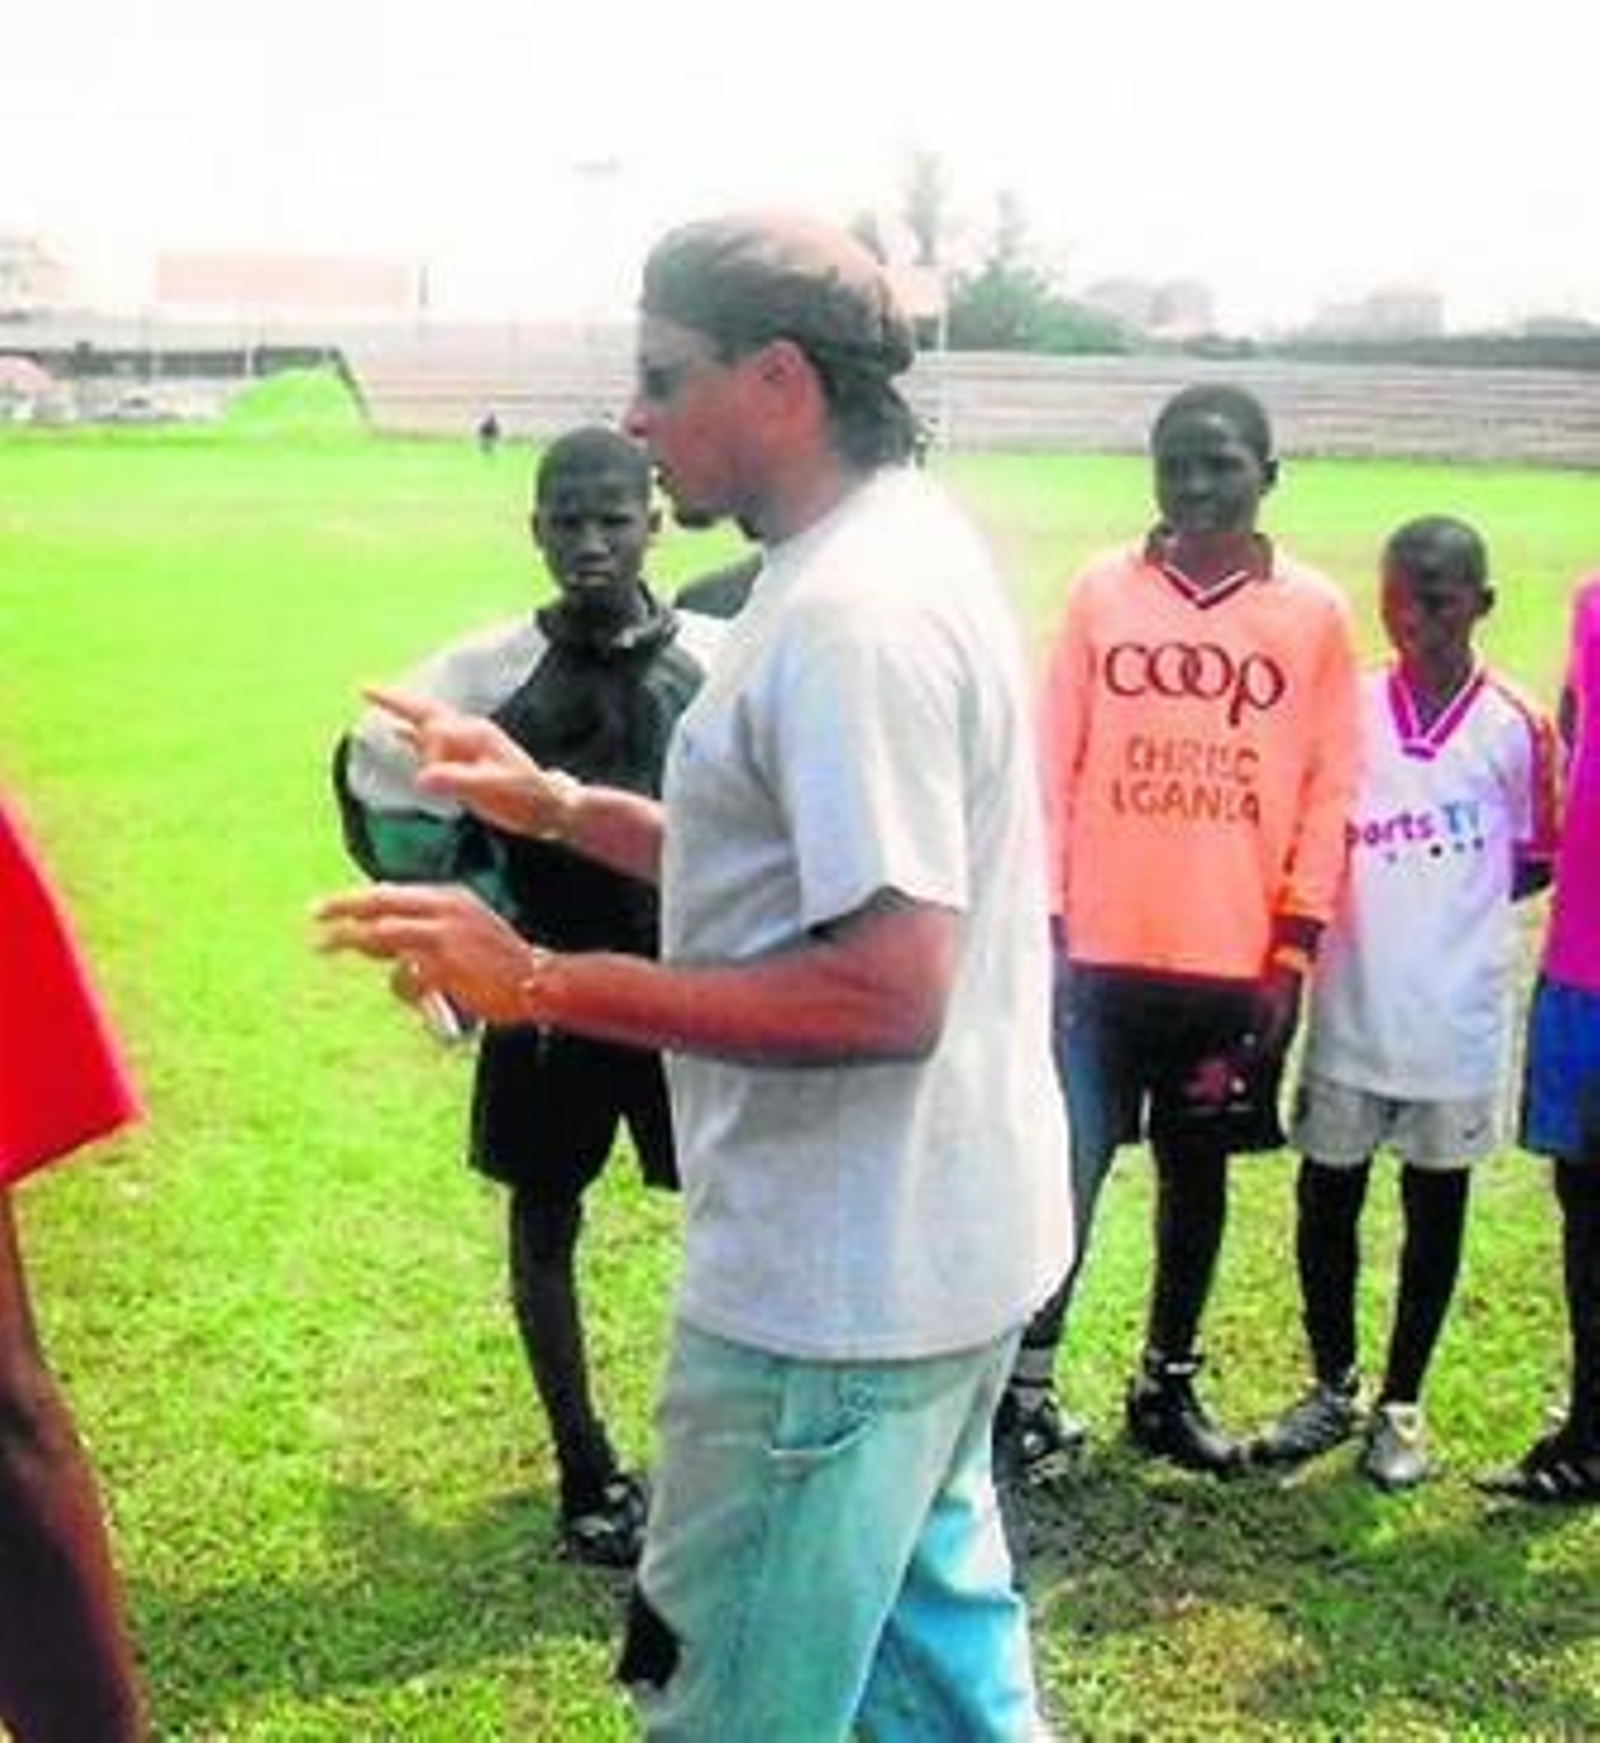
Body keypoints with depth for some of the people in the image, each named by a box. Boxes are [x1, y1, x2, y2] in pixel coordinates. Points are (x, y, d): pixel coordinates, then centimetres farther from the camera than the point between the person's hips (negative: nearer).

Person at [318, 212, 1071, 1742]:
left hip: (836, 1281, -10)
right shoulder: (900, 548, 9)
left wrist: (537, 982, -27)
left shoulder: (851, 615, -24)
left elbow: (888, 989, -30)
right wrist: (556, 806, 11)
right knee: (928, 1620, 25)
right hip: (934, 1240, 10)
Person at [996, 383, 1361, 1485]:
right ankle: (1029, 1391, 7)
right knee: (1066, 1170, -4)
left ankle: (1169, 1385, 28)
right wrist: (1042, 927, 0)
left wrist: (1295, 952, -2)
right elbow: (1055, 767, 3)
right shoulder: (1102, 592, 1)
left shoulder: (1315, 612, 1)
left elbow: (1328, 792, 2)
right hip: (1100, 954, -1)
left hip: (1238, 964, 1)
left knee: (1197, 1170, 13)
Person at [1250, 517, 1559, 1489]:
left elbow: (1536, 862, 5)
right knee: (1327, 1197, 9)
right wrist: (1399, 900, -6)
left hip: (1458, 1018, -1)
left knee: (1436, 1207, 11)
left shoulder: (1517, 729, -5)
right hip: (1351, 1009, 1)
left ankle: (1402, 1403, 26)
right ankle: (1333, 1385, 29)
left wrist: (1452, 903, -6)